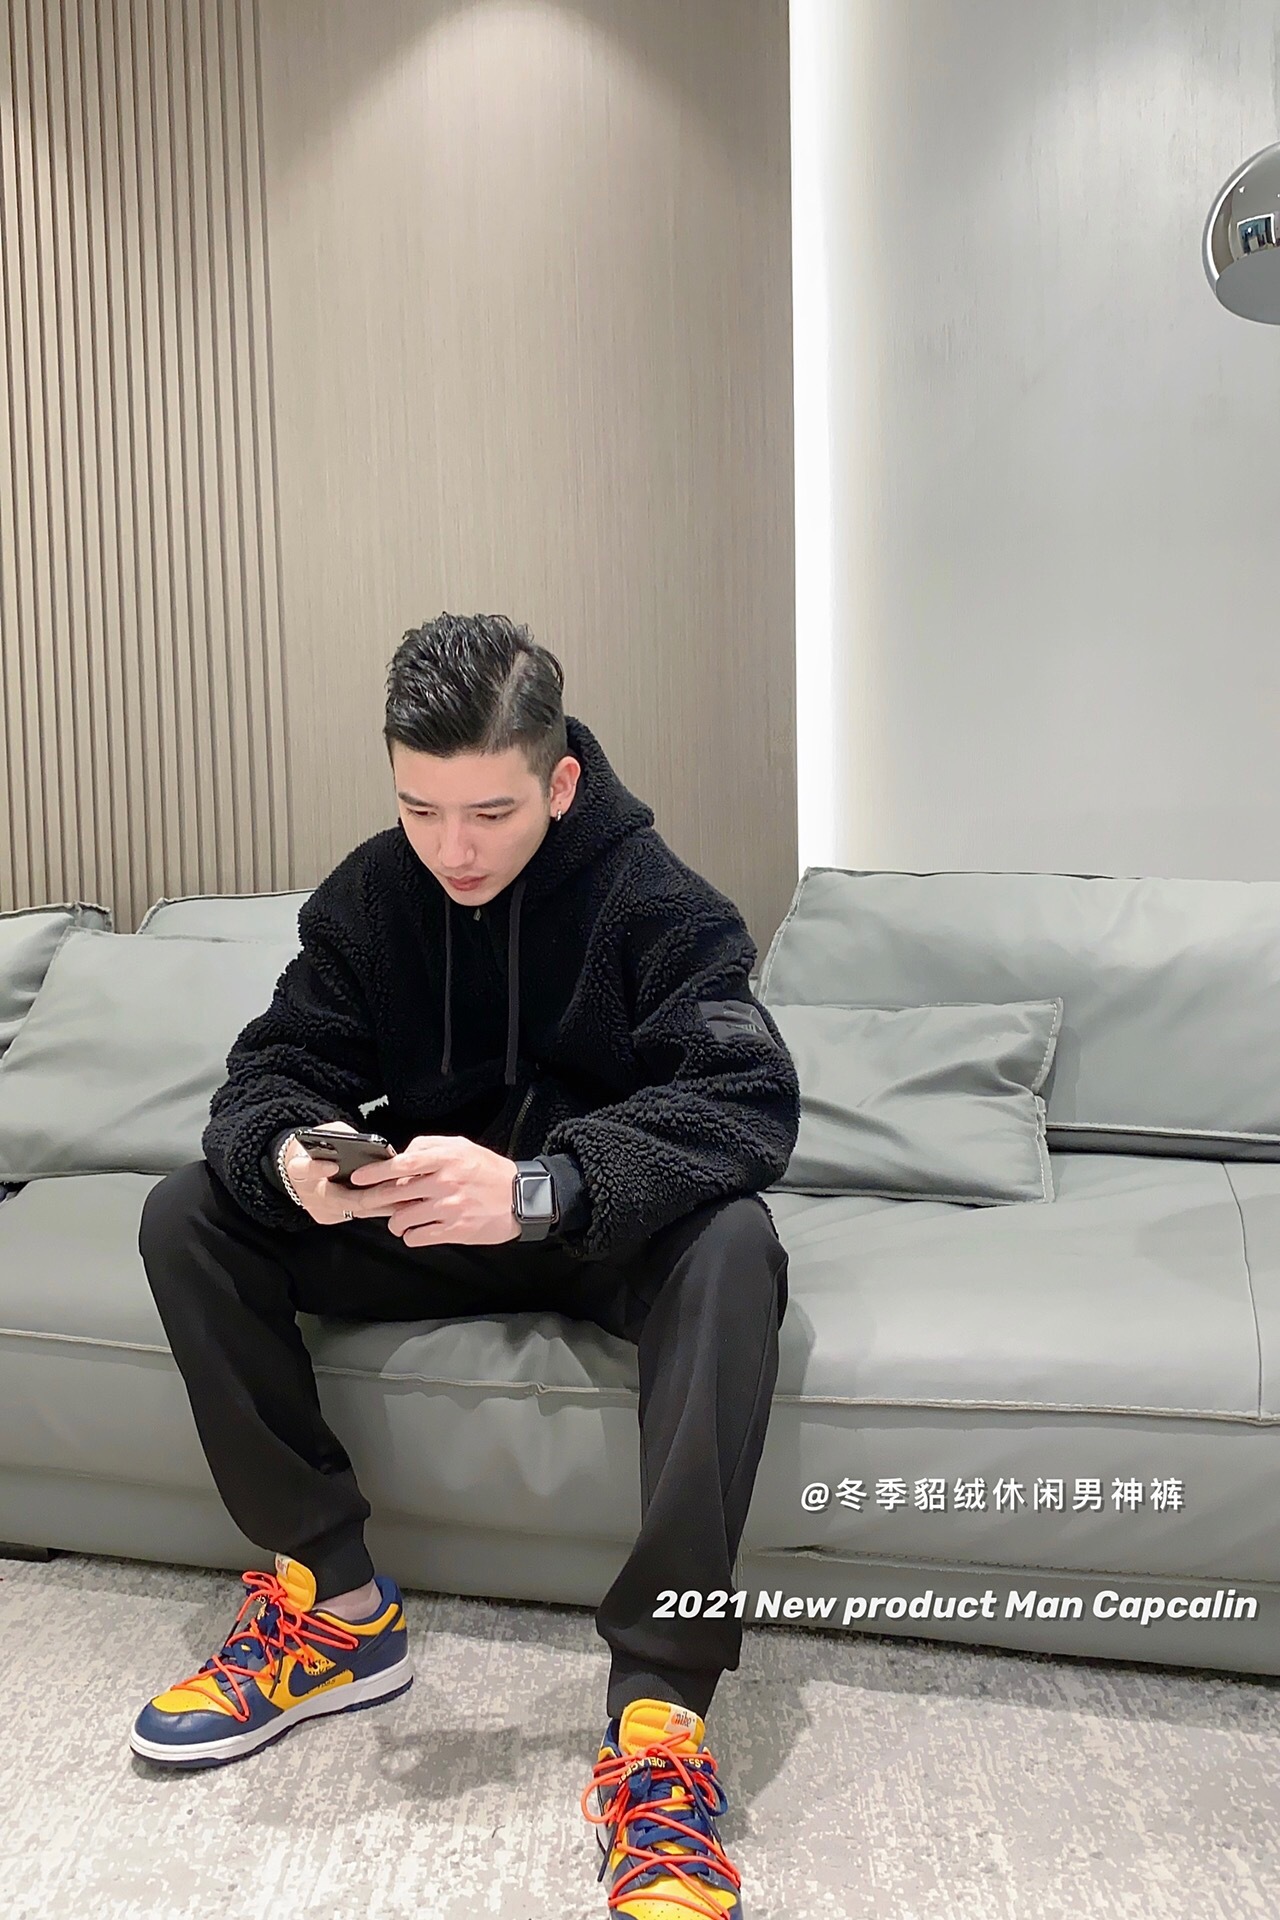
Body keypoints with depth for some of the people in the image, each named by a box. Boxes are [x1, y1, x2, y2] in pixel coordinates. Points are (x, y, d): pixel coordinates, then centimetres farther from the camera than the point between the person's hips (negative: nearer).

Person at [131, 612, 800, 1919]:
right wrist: (289, 1156, -33)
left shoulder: (657, 901, -16)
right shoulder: (368, 897, -4)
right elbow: (274, 1069, -6)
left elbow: (752, 1099, -28)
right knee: (186, 1220, -13)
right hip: (431, 1227, 4)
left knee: (733, 1246, -36)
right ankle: (334, 1601, -8)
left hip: (604, 1234, -3)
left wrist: (539, 1187, -44)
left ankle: (659, 1712, -32)